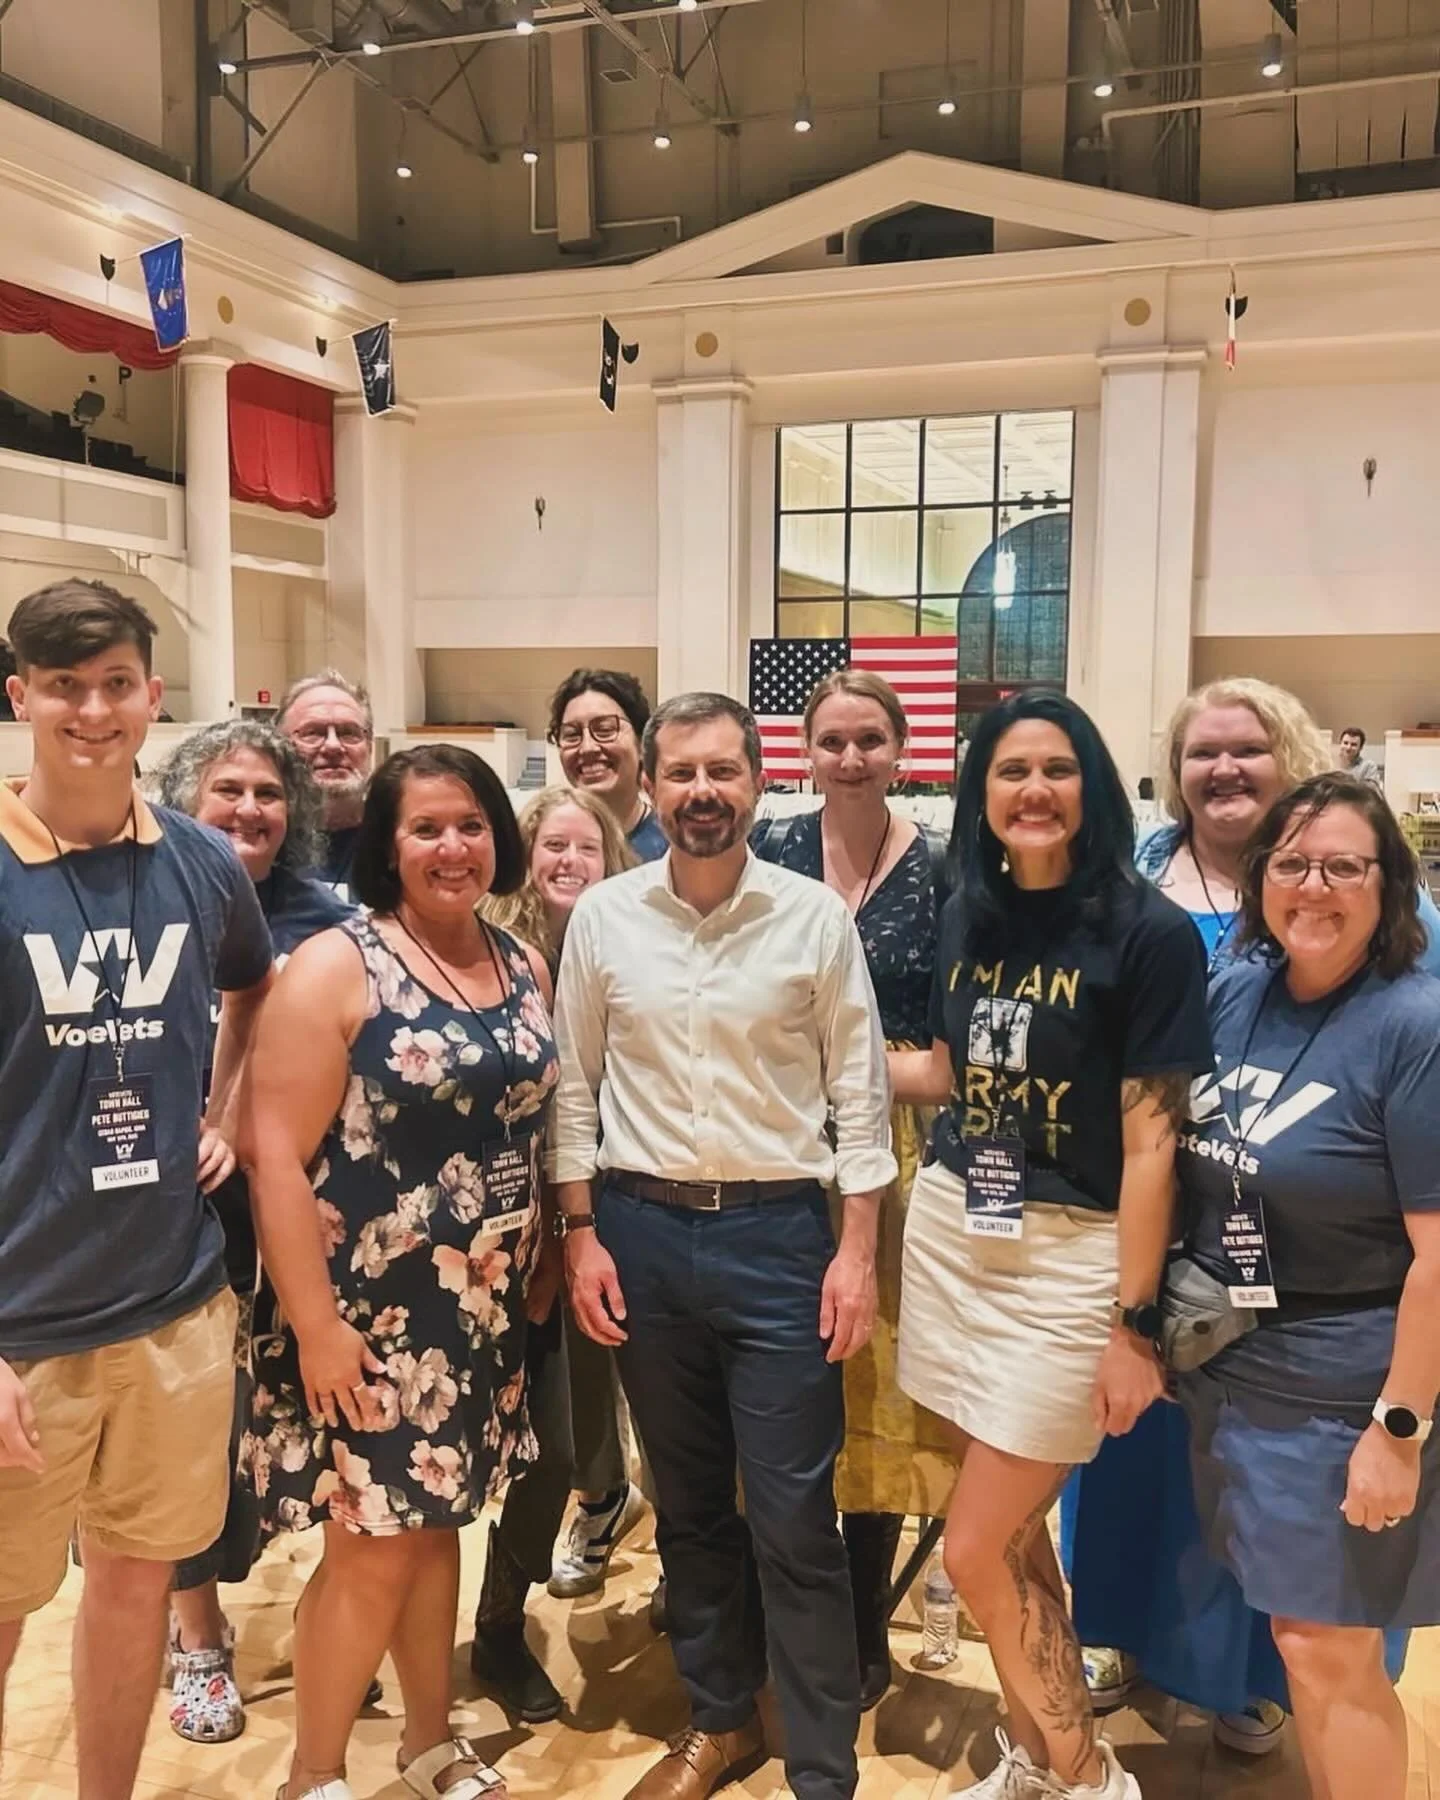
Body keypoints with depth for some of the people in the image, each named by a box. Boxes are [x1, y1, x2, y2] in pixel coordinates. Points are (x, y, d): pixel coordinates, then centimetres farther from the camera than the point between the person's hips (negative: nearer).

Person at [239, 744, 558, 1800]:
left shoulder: (525, 968, 5)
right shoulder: (336, 966, -13)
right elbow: (275, 1154, -17)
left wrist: (536, 1266, 10)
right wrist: (314, 1321, -18)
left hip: (484, 1309, 6)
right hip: (372, 1312, -5)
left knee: (438, 1523, 18)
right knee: (372, 1544, 3)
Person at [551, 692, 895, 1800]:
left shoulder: (816, 916, -4)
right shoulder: (603, 917, 1)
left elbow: (860, 1092, -2)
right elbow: (575, 1088, 5)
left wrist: (858, 1250, -6)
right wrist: (582, 1234, 1)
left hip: (779, 1231, -2)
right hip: (642, 1231, 3)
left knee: (796, 1519, 3)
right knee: (688, 1501, 18)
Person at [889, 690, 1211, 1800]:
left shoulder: (1149, 932, -13)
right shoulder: (968, 915, 5)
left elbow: (1150, 1140, -13)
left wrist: (1135, 1325, -13)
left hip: (1071, 1260, -5)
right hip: (953, 1237, 6)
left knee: (977, 1553, 1)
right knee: (1014, 1533, 17)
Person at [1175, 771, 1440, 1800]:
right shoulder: (1233, 994, 1)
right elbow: (1176, 1165, 10)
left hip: (1345, 1392, -6)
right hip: (1228, 1369, 6)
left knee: (1330, 1650, 6)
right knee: (1296, 1633, 18)